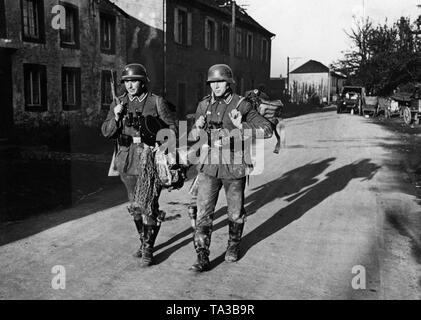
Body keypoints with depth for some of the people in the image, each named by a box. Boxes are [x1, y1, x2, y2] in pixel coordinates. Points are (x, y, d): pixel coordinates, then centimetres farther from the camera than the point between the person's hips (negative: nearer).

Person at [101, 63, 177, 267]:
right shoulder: (119, 103, 9)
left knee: (148, 205, -9)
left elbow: (172, 127, 4)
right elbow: (106, 132, 4)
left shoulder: (156, 102, -2)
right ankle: (144, 241, 31)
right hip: (127, 160, 5)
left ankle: (148, 249, 2)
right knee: (135, 206, 14)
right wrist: (116, 117, -14)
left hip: (150, 159, -4)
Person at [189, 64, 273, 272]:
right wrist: (198, 128, -9)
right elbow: (194, 136, 15)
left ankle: (233, 246, 38)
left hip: (233, 166, -2)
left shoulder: (242, 105, -6)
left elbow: (267, 129, -9)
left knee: (235, 212, 13)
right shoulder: (204, 105, 5)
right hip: (208, 166, 2)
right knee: (203, 212, -4)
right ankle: (202, 258, 1)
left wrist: (242, 126, -23)